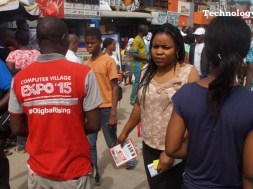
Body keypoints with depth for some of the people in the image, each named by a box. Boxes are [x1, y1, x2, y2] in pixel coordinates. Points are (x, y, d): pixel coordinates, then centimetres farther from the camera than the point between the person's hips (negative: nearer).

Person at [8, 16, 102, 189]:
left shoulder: (19, 79, -7)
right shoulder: (83, 73, -16)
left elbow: (16, 129, 0)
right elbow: (94, 125, -13)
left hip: (38, 171, 3)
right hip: (74, 171, -2)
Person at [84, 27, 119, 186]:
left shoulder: (108, 61, -9)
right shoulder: (88, 62, 7)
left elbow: (115, 88, -11)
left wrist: (113, 114, -16)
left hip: (106, 109, -5)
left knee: (112, 142, 10)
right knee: (90, 145, 8)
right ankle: (94, 176, 22)